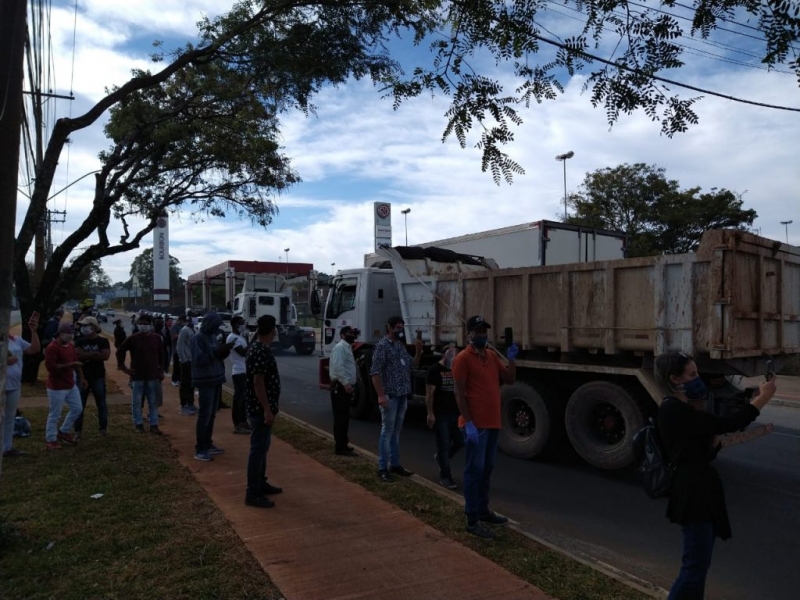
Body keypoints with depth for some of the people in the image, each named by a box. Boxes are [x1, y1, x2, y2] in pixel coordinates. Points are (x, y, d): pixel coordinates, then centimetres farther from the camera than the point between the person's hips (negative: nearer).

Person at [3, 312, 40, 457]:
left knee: (9, 418, 14)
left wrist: (34, 331, -4)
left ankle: (7, 447, 24)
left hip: (14, 386, 5)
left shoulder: (17, 340, 7)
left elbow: (35, 349, 3)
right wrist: (5, 360, -18)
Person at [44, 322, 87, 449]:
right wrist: (69, 365, -26)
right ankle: (50, 440, 17)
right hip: (57, 387, -9)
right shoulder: (52, 347, -19)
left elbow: (76, 362, 20)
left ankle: (63, 432, 33)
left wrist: (81, 377, 15)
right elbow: (50, 367, -26)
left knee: (77, 409, 16)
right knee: (55, 414, 2)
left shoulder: (70, 346, 10)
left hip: (71, 385, 9)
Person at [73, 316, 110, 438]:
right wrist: (95, 354, -17)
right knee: (79, 404, 5)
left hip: (98, 377, -2)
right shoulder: (79, 341, 4)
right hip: (82, 377, 2)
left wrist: (86, 355, -15)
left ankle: (104, 428, 17)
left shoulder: (103, 341, -3)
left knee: (101, 403, 7)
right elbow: (77, 355, -13)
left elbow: (105, 355, -18)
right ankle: (78, 430, 13)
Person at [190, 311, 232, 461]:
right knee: (204, 415, -6)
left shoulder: (213, 336, 11)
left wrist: (225, 350, -5)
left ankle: (208, 444, 24)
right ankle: (199, 450, 0)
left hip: (216, 379, 8)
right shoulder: (197, 338, -14)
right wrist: (216, 352, -26)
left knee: (212, 415, 14)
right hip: (205, 381, -8)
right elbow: (199, 360, -22)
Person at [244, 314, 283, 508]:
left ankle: (261, 484, 30)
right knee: (258, 449, -4)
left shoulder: (258, 347, 11)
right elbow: (258, 383, -23)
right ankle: (253, 494, 4)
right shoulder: (260, 351, -21)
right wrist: (267, 410, -22)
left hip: (261, 408, 10)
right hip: (260, 409, -10)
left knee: (262, 447, 18)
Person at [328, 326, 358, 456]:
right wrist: (346, 383, -29)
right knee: (340, 418, -6)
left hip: (346, 387, 10)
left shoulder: (347, 348, 19)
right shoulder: (340, 347, -13)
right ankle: (340, 447, -2)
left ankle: (342, 443, 26)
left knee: (344, 417, 16)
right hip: (340, 387, -10)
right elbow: (338, 367, -25)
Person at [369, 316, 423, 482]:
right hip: (390, 396, -8)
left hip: (402, 395, 8)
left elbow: (412, 365, 19)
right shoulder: (382, 345, -11)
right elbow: (375, 372, -16)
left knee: (396, 432, 14)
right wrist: (381, 395, -21)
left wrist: (418, 351, 2)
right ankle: (382, 468, 5)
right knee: (387, 431, -3)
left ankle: (395, 464, 23)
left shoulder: (401, 345, 13)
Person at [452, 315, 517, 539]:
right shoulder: (463, 359, -11)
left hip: (493, 422, 8)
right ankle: (472, 520, 3)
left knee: (487, 469, 17)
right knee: (475, 470, -3)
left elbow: (510, 379, 13)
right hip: (476, 424, -8)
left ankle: (483, 510, 29)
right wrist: (468, 423, -20)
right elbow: (459, 393, -15)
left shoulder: (492, 355, 13)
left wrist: (511, 359, -3)